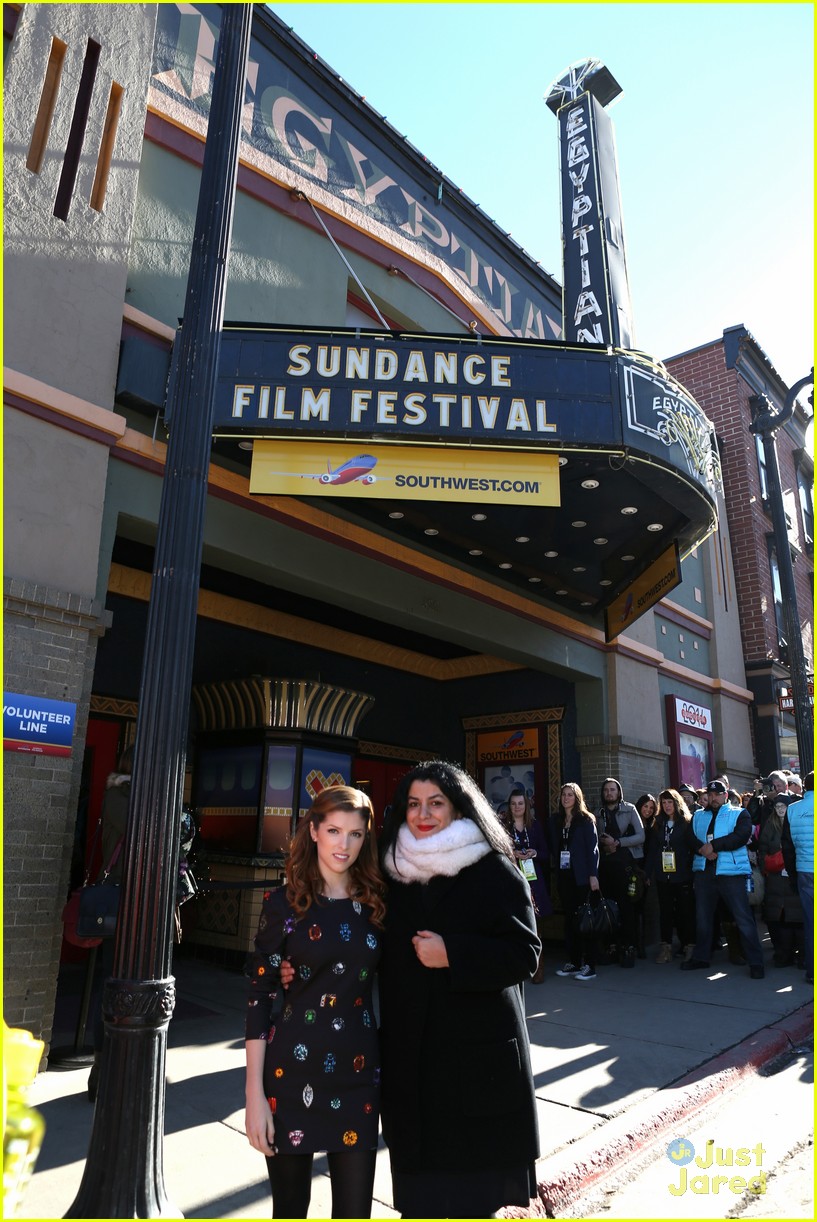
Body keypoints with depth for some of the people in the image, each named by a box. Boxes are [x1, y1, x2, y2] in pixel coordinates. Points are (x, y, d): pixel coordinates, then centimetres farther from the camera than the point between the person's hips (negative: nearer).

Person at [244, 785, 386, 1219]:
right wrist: (255, 1092, -9)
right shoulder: (284, 902, -7)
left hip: (359, 1072, 2)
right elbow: (260, 996, -7)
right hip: (294, 1072, -2)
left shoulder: (376, 902, 1)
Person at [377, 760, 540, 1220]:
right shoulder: (395, 870, 4)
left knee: (473, 1161, 8)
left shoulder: (494, 870, -9)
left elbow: (525, 953, -12)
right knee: (421, 1160, 11)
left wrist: (452, 954, -20)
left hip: (478, 1045, -3)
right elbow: (386, 955, 13)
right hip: (411, 1048, 4)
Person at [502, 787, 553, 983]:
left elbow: (546, 853, 12)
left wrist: (534, 853, -7)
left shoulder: (536, 825, 11)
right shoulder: (503, 826, 5)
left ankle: (538, 968, 7)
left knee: (535, 923, -2)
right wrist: (511, 854, -13)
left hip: (533, 878, 1)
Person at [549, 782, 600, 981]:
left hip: (582, 876, -4)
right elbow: (553, 847, 13)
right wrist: (556, 865, 2)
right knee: (569, 918, 9)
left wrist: (593, 875, -14)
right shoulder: (555, 820, 9)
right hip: (564, 875, 4)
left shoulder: (586, 820, -3)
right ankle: (573, 962, 18)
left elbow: (593, 848, -7)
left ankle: (589, 965, 5)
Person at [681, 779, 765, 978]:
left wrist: (713, 845, -15)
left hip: (731, 872, -4)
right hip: (704, 872, 4)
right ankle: (700, 956, 25)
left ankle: (755, 962, 3)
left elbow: (741, 836, -11)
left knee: (743, 917, -7)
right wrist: (702, 849, -14)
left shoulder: (739, 814, 5)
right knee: (702, 916, 12)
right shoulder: (698, 816, 18)